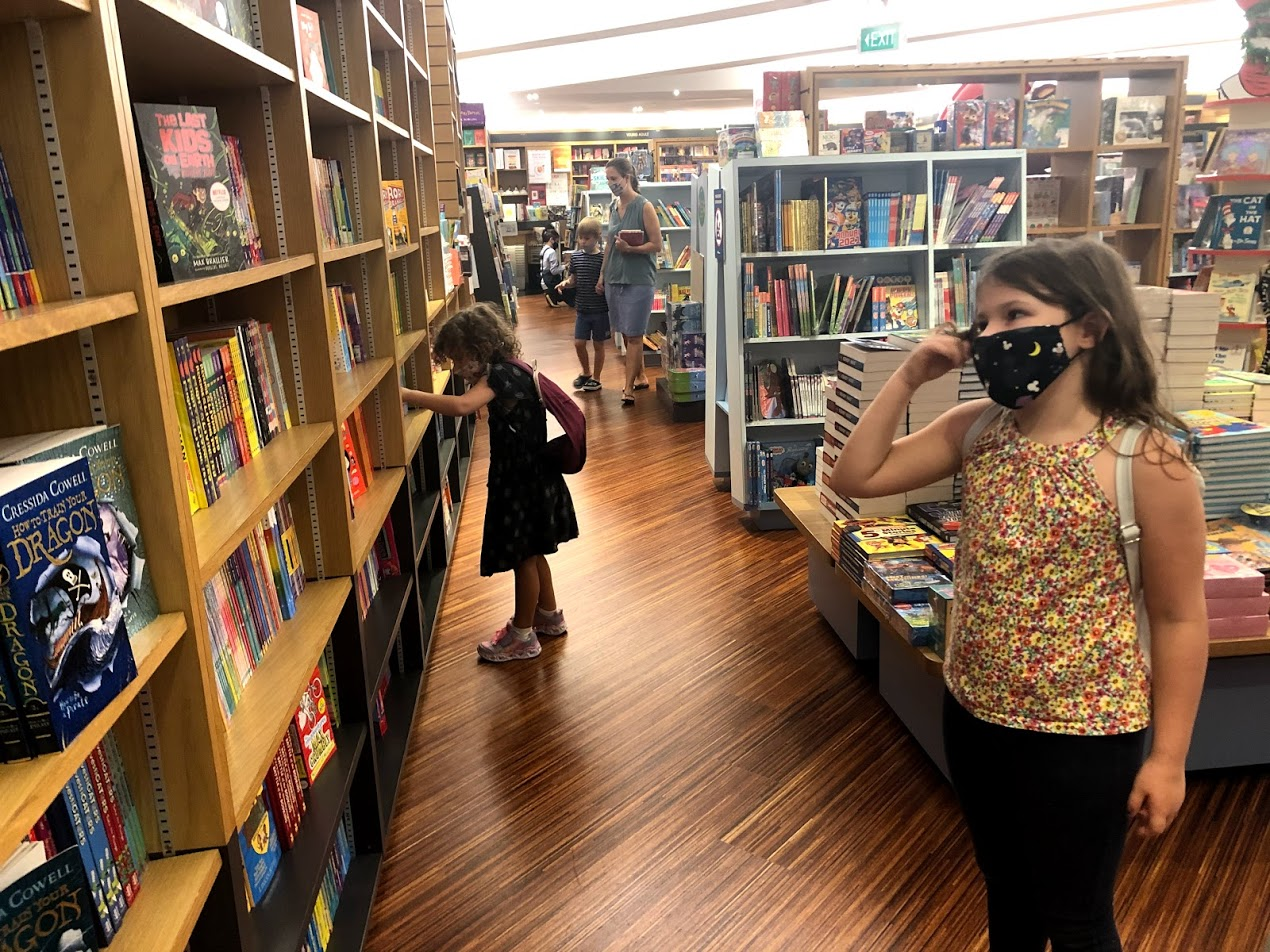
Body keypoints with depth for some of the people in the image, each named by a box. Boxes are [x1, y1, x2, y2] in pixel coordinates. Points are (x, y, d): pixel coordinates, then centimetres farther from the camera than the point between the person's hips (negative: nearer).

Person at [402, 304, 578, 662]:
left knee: (524, 556, 4)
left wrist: (407, 394, -39)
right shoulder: (510, 371, 5)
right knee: (531, 552, 22)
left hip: (523, 481, -10)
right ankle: (548, 615, 39)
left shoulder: (500, 374, -24)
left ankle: (522, 636, 19)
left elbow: (461, 406, -42)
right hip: (528, 476, 10)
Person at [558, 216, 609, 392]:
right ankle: (586, 373, 30)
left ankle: (596, 378, 22)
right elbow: (574, 279, 9)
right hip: (582, 309, 4)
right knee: (579, 343, 7)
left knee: (598, 344, 8)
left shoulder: (604, 258, -10)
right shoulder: (576, 257, 2)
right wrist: (566, 283, -8)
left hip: (600, 310, -4)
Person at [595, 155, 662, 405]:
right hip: (615, 278, 6)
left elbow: (656, 245, -9)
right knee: (626, 334, 12)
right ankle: (640, 377, 26)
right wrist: (602, 275, 16)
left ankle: (629, 389, -2)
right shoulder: (613, 207, 10)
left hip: (638, 280, -6)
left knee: (634, 335, -4)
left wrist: (630, 249, -22)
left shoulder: (644, 207, -8)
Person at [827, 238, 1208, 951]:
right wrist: (910, 377, -10)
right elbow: (855, 478, -2)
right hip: (975, 711, 5)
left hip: (1080, 731, -5)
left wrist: (1168, 756, -9)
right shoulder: (977, 430, -5)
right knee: (1006, 889, 27)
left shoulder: (1145, 459, -20)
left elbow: (1179, 616, -13)